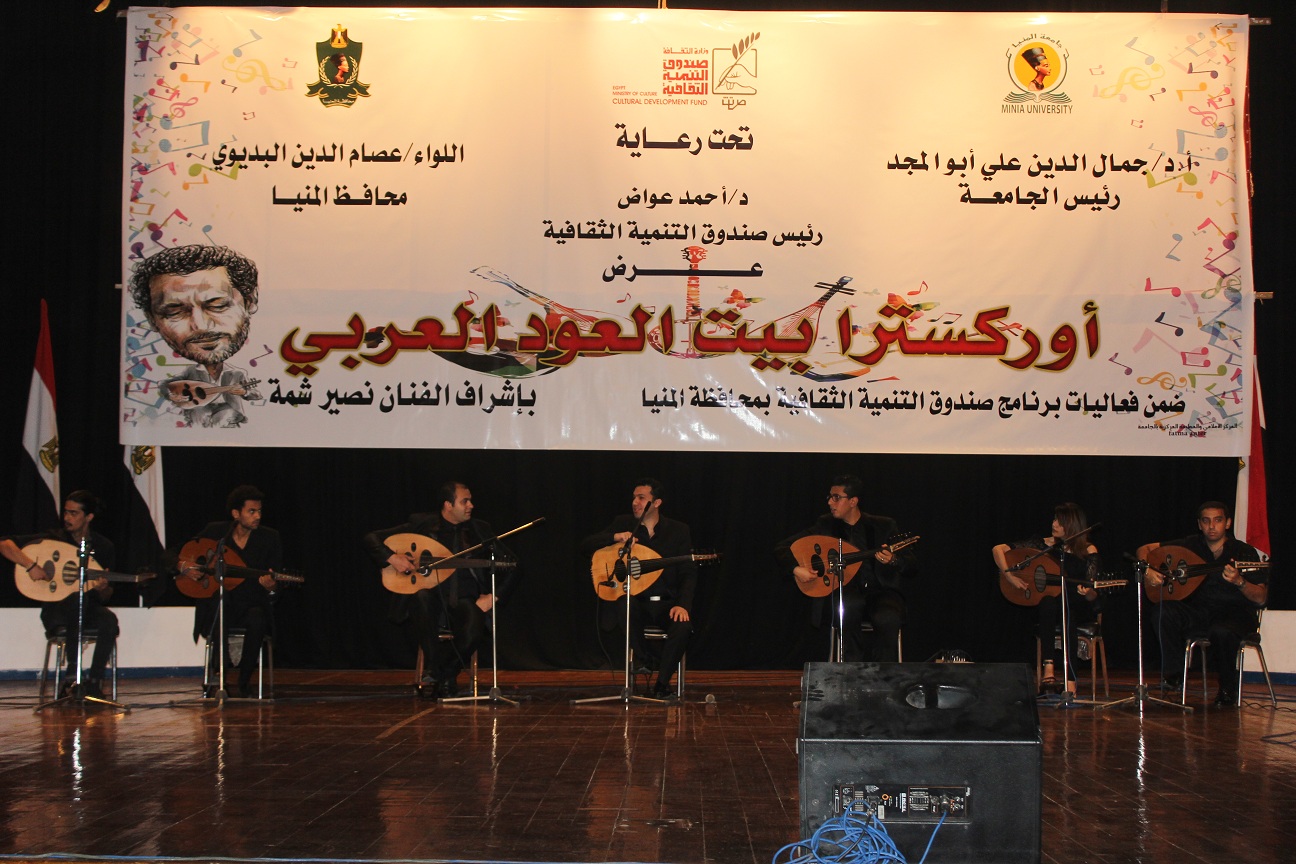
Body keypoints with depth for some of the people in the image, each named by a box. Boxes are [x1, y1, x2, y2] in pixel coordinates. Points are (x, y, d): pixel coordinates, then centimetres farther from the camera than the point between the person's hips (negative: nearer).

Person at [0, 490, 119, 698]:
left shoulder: (104, 547, 2)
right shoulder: (53, 539, -2)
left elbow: (105, 597, 6)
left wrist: (102, 588, -19)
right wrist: (30, 565, -24)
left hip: (88, 610, 2)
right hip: (56, 610, -2)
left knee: (109, 620, -33)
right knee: (76, 598, -38)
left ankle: (94, 682, -23)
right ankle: (72, 674, -30)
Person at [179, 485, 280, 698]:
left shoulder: (269, 538, 2)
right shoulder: (214, 532, 3)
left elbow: (276, 581, 0)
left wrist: (268, 583, -24)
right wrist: (183, 565, -11)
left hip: (251, 603, 0)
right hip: (217, 601, 0)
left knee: (257, 621, -36)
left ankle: (243, 685, -20)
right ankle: (218, 679, -14)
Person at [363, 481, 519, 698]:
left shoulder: (480, 530, 7)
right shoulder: (422, 524, 1)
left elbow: (510, 565, 8)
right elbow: (371, 539, -2)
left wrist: (493, 597, -6)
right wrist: (392, 558, -21)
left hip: (465, 600, 1)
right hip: (432, 600, -1)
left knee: (473, 631, -33)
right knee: (421, 597, -37)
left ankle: (442, 676, -3)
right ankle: (434, 670, -21)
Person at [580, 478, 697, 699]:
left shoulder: (678, 530, 3)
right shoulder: (623, 524, 5)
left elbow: (688, 573, -3)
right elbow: (586, 545, -3)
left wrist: (683, 605, -21)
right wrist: (615, 537, -21)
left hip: (667, 603, -1)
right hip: (635, 602, 1)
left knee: (683, 626, -34)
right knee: (622, 613, -36)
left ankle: (661, 684, -14)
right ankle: (653, 662, -9)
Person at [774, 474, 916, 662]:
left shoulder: (884, 526, 4)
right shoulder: (825, 525, 7)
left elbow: (912, 568, 1)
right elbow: (781, 548, 6)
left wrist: (893, 561, -22)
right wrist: (796, 569, -14)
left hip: (880, 592, 0)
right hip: (845, 593, 0)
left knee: (888, 619, -35)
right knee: (849, 606, -37)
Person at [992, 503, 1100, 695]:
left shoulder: (1088, 551, -4)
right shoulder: (1045, 545, -1)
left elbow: (1092, 596, -8)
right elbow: (998, 549, -3)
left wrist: (1088, 592, -31)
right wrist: (1009, 576, -16)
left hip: (1080, 608, -1)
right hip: (1051, 606, 1)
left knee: (1067, 615, -37)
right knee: (1048, 602, -36)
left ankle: (1070, 682, -39)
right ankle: (1048, 669, -42)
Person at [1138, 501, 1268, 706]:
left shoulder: (1245, 553, -7)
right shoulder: (1191, 545, 3)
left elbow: (1261, 599, -13)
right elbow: (1144, 549, 7)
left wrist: (1239, 582, -32)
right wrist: (1147, 570, -13)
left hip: (1235, 613, -3)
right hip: (1199, 611, 3)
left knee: (1221, 632, -38)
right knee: (1163, 612, -26)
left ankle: (1228, 689, -9)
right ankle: (1175, 674, -11)